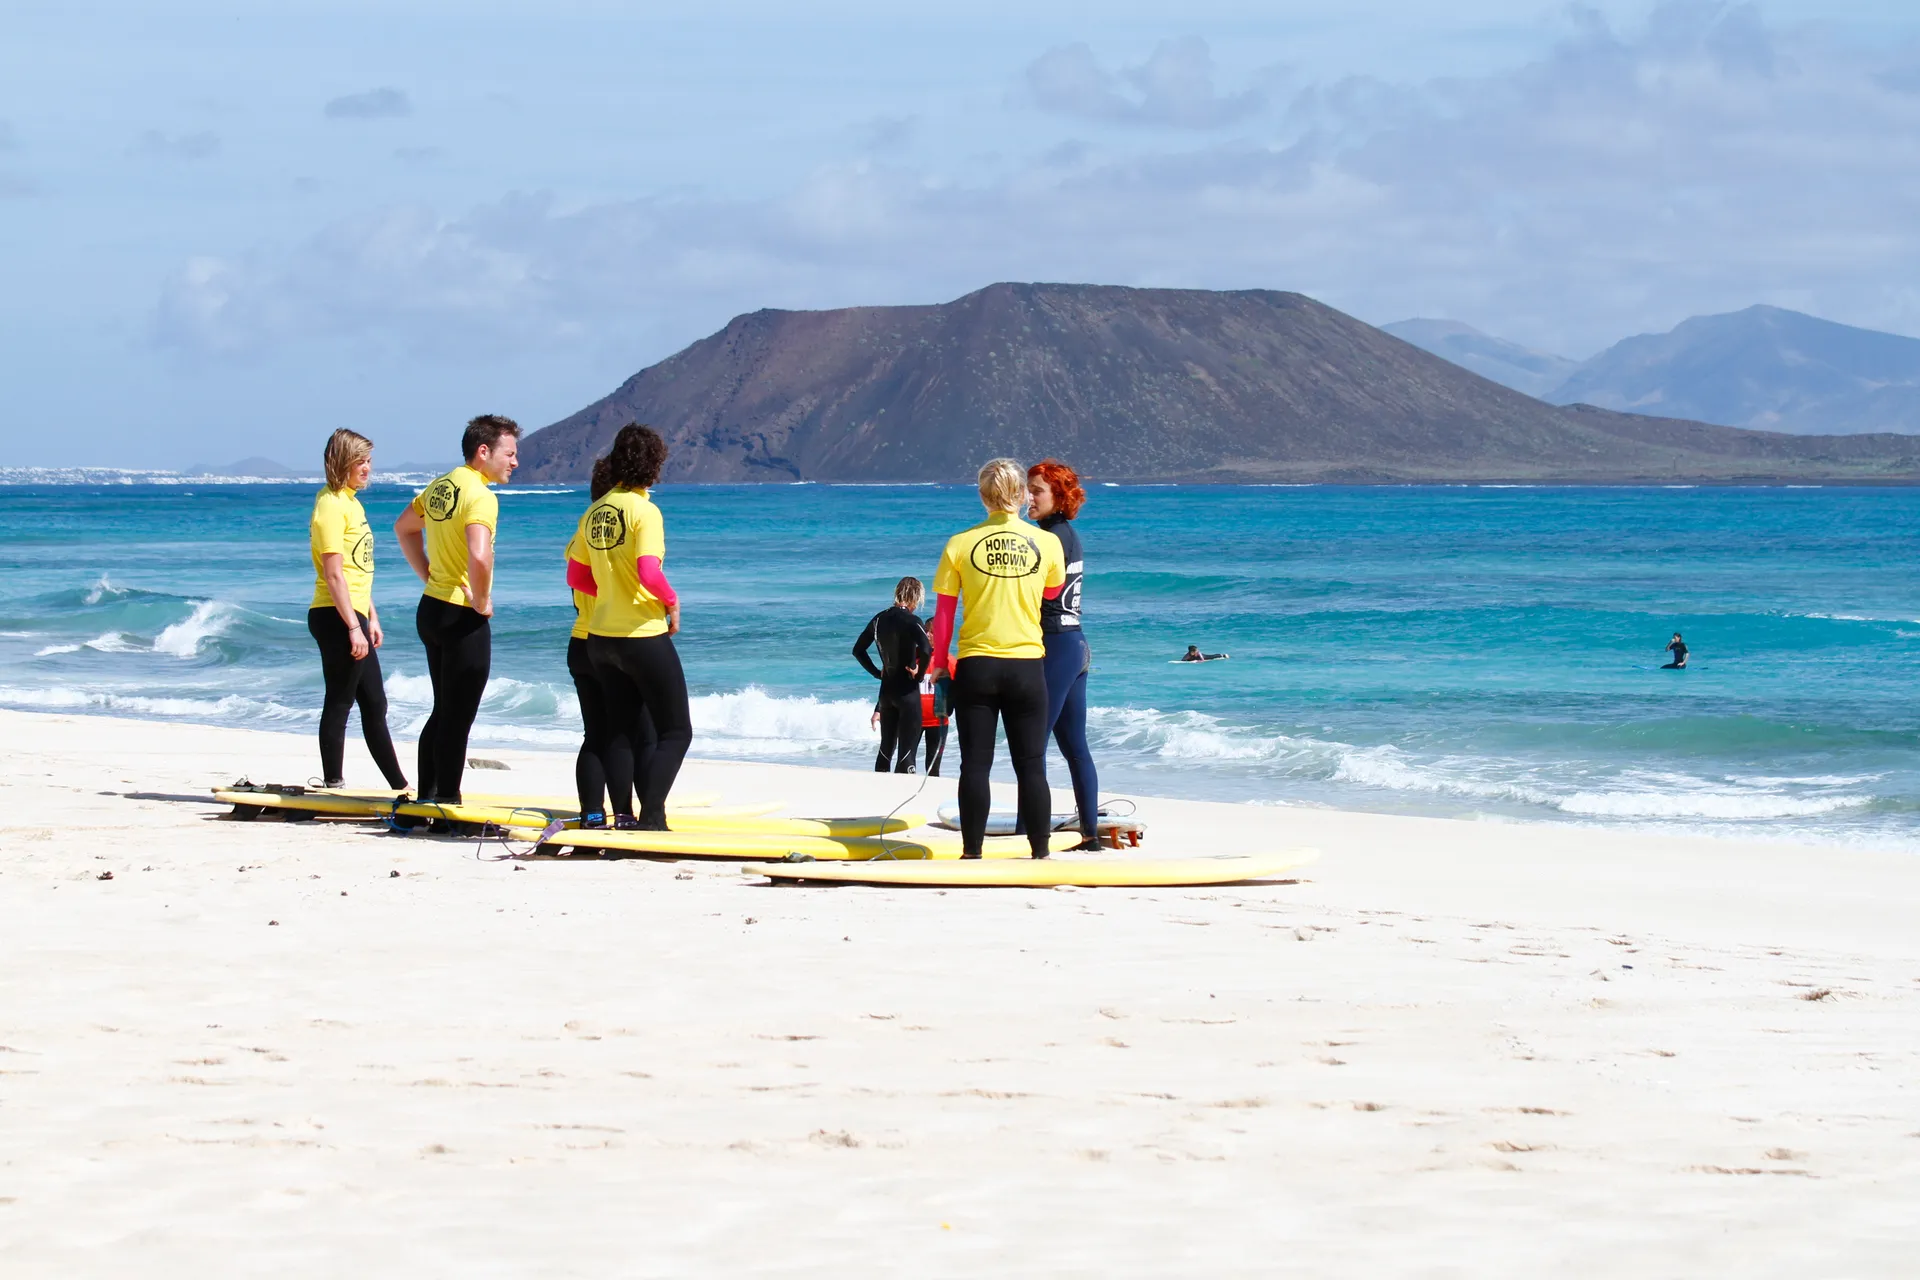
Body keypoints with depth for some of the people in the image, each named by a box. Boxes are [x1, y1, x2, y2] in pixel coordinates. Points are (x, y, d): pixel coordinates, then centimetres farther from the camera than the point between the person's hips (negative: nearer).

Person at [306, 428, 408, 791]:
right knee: (338, 704, -5)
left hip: (354, 617, 10)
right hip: (335, 619, -10)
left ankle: (400, 787, 19)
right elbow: (334, 574, -20)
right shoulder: (331, 506, -14)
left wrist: (371, 618, 20)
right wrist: (353, 628, -23)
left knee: (375, 706, 14)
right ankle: (333, 785, -1)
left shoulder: (352, 503, 16)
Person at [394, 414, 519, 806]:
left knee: (444, 711, 18)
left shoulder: (441, 486, 10)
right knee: (458, 717, -3)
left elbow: (404, 527, 26)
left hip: (431, 608, 9)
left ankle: (426, 798, 23)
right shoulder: (479, 495, -18)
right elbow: (479, 557, -34)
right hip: (462, 618, -9)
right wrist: (481, 601, -18)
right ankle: (447, 802, 0)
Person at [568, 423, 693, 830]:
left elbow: (576, 577, 12)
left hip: (601, 638, 7)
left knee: (620, 732, 14)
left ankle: (623, 816, 12)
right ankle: (651, 817, -12)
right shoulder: (644, 510, -15)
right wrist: (672, 601, -8)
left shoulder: (594, 513, 7)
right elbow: (650, 573, -25)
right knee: (676, 731, 0)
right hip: (644, 636, -7)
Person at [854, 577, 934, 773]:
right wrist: (919, 674, -13)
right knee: (907, 751, -5)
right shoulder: (911, 621, -13)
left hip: (886, 689, 7)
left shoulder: (879, 619, 8)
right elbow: (926, 649, -29)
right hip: (908, 690, -7)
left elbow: (858, 650, 15)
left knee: (886, 748, 17)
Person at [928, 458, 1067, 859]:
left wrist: (939, 662, 10)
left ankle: (972, 854, 3)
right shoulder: (1047, 543, -1)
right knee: (1031, 765, 6)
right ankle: (1040, 854, 7)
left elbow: (944, 613, 0)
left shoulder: (961, 544, -3)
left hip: (976, 666, -1)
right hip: (1027, 666, 1)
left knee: (975, 764, 3)